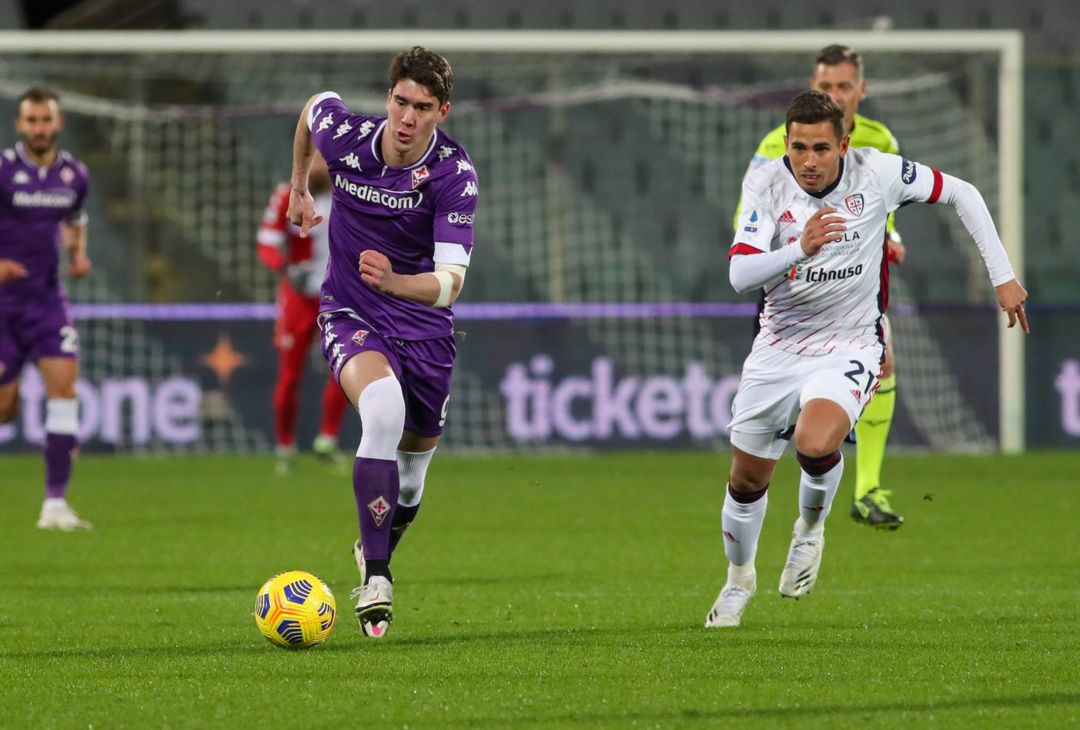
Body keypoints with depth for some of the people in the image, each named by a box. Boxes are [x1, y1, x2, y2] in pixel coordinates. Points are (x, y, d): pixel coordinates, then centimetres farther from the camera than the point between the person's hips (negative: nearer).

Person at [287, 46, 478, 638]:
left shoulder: (454, 174, -22)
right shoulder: (346, 136, -15)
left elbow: (449, 283, -30)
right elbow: (315, 105, 12)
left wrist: (393, 280, -49)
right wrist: (299, 187, 19)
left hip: (424, 328, 1)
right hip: (351, 317, -1)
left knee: (414, 455, 13)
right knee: (383, 410, -31)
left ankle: (376, 552, 48)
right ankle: (375, 578, -29)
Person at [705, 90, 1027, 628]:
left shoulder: (877, 172, -14)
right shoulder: (765, 185, -13)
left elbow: (960, 194, 1)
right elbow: (739, 275, -24)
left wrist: (1002, 276, 1)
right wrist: (799, 248, -42)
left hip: (849, 346, -2)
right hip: (779, 345, 2)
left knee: (815, 444, -31)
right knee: (746, 480, 9)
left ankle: (812, 525, 3)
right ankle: (739, 579, 39)